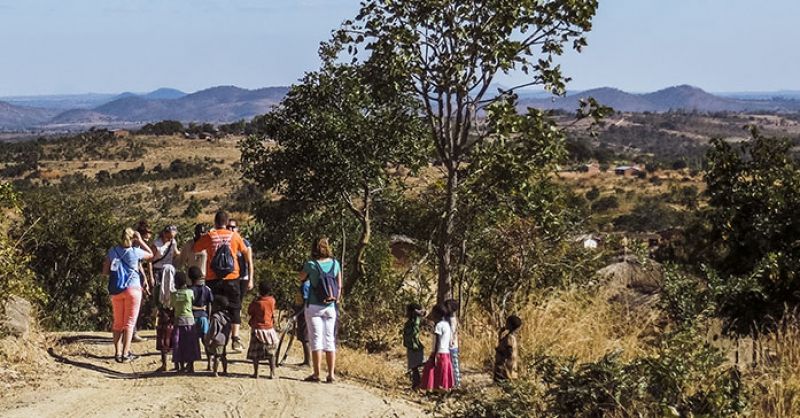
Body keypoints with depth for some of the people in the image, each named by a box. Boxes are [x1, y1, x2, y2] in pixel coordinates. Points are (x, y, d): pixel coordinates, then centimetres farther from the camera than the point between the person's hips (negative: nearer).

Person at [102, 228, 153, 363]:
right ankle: (126, 353, -2)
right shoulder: (135, 252, -6)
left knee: (118, 323, 13)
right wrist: (140, 241, 10)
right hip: (133, 289, -3)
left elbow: (105, 271, 3)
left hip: (116, 290, 3)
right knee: (129, 322, 2)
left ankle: (118, 353, 9)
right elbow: (151, 254, 13)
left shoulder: (112, 252, 1)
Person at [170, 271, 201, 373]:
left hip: (178, 320, 1)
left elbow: (172, 307, 4)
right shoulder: (190, 292, -5)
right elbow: (193, 304, 2)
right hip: (189, 319, -1)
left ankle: (181, 365, 6)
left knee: (179, 344, 7)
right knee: (190, 344, 4)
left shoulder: (173, 294, -1)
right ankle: (191, 366, 1)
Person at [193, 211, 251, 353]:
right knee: (234, 308, 6)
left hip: (213, 279, 0)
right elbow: (245, 250, 15)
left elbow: (194, 249, 10)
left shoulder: (209, 236, -2)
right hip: (231, 277, 0)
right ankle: (235, 339, -3)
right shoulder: (234, 236, 0)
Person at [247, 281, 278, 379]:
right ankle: (272, 373, 5)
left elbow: (249, 312, 1)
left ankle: (255, 373, 3)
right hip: (269, 329, 2)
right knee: (271, 353, 10)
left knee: (255, 353, 6)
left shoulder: (256, 302, -12)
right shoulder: (272, 300, -3)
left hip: (257, 329, -2)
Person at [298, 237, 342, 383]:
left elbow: (301, 278, 9)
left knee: (316, 339, 0)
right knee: (330, 340, 9)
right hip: (330, 306, 3)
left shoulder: (311, 265, -9)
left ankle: (316, 374, -2)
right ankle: (331, 374, 7)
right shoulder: (335, 264, 1)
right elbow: (339, 285, 8)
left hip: (314, 306, -3)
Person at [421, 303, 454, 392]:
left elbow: (437, 342, -17)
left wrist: (435, 356, -18)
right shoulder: (447, 324, 12)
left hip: (440, 353, -8)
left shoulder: (439, 325, -13)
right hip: (446, 353, 8)